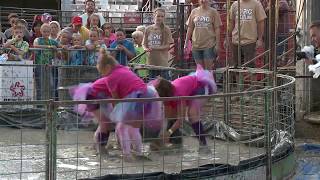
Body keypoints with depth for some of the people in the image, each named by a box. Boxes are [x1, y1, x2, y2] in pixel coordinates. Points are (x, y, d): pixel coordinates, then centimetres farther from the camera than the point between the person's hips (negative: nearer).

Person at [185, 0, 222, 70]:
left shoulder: (213, 12, 0)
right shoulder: (194, 12, 8)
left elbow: (217, 29, -1)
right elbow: (190, 28, 12)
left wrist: (217, 44, -5)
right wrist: (186, 42, 9)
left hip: (209, 45, -3)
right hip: (196, 45, 3)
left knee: (208, 69, -4)